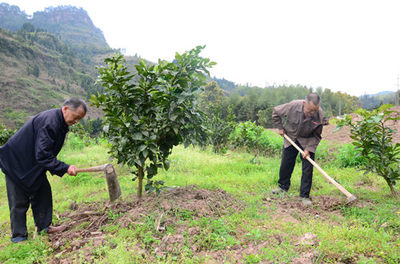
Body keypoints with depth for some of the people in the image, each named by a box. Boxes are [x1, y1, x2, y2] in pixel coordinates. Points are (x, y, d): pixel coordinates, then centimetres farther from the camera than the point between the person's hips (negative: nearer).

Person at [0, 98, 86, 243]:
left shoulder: (59, 122, 1)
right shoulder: (49, 122, -31)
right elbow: (42, 155, -33)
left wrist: (60, 168, 6)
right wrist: (65, 168, -31)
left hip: (32, 164, 10)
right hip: (16, 162, -9)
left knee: (43, 192, 9)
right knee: (19, 200, -1)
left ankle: (43, 226, 20)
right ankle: (18, 235, 12)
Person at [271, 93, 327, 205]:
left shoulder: (319, 116, -25)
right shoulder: (293, 106, -29)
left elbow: (316, 136, -12)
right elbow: (276, 112, -9)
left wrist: (308, 149, -21)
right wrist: (280, 127, -7)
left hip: (307, 141, 0)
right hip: (290, 138, 1)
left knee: (307, 168, -5)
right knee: (285, 164, 10)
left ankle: (305, 196, 7)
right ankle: (283, 187, 32)